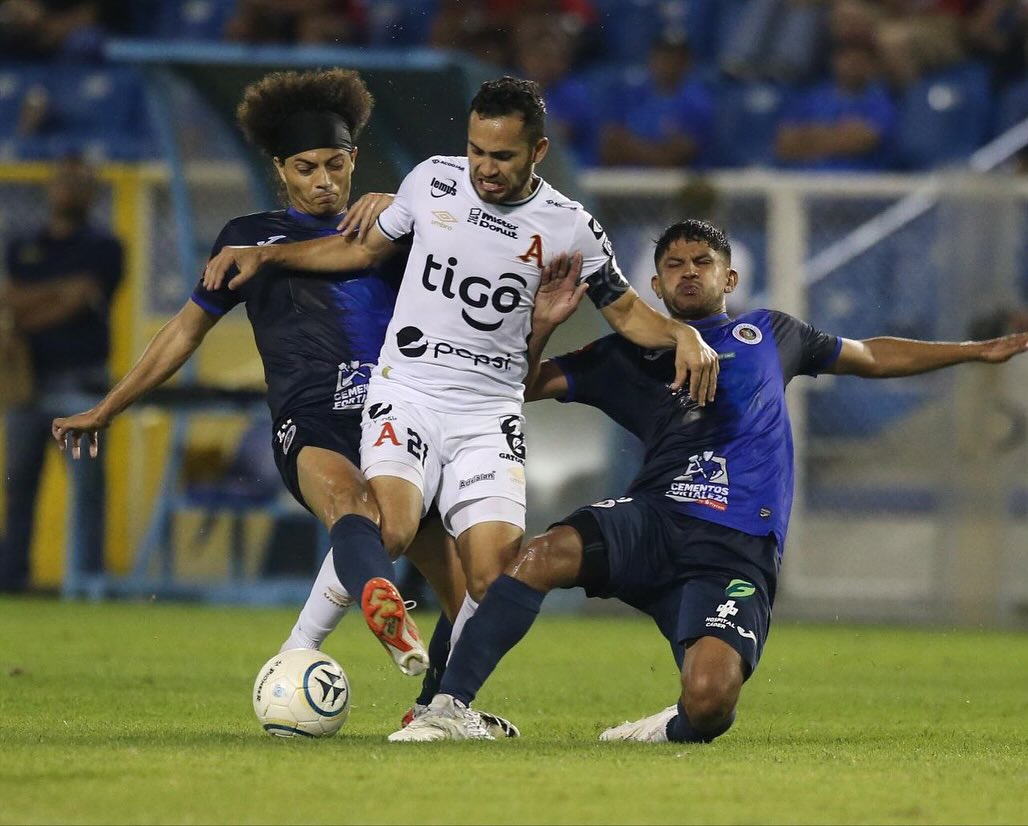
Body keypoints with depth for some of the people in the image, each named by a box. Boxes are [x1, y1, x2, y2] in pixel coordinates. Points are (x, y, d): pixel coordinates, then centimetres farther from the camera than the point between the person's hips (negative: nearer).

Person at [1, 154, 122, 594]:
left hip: (80, 378, -4)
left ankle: (88, 574, -5)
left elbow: (79, 303, -7)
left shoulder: (102, 248, 4)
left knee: (87, 481, -6)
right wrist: (61, 289, -8)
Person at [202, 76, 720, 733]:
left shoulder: (568, 227, 0)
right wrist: (263, 255, 14)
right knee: (387, 530, -28)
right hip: (408, 391, -1)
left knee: (494, 574, -15)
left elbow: (625, 309, 12)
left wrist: (684, 335, -8)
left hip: (490, 410, 1)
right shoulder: (434, 180, 2)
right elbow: (366, 249, 19)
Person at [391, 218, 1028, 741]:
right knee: (544, 555, -33)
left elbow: (872, 357, 41)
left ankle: (676, 731, 12)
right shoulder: (629, 356, 22)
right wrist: (543, 325, 4)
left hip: (738, 551, -1)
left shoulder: (769, 334, 26)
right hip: (652, 523, 1)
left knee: (710, 698, -27)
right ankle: (449, 709, -27)